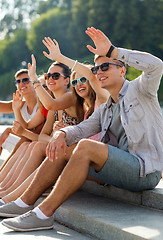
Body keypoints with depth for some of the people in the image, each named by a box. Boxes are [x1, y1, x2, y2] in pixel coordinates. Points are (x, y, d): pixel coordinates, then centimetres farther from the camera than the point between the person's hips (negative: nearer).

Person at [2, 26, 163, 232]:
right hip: (122, 165, 8)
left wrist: (111, 50, -17)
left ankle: (44, 214, -29)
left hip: (145, 171, -8)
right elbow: (81, 129, 11)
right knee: (61, 150, 0)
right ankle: (25, 203, -2)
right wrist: (61, 133, -13)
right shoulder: (105, 110, 23)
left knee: (86, 147, -29)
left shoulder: (139, 90, 3)